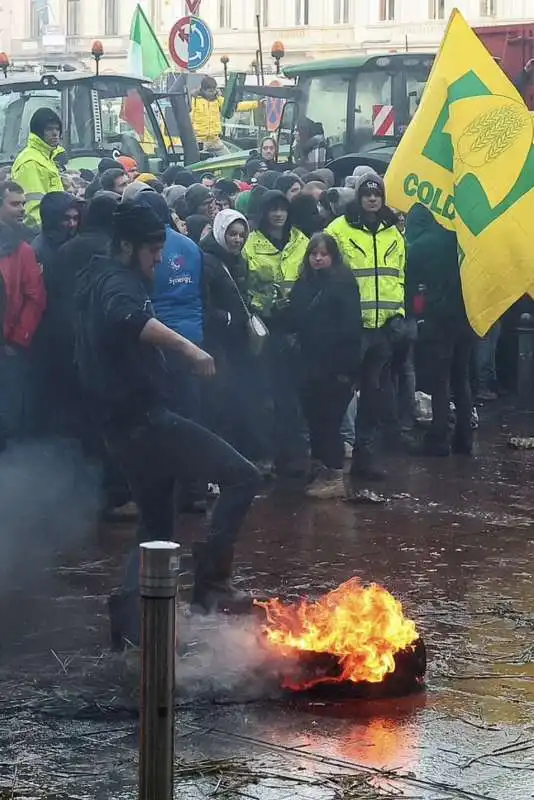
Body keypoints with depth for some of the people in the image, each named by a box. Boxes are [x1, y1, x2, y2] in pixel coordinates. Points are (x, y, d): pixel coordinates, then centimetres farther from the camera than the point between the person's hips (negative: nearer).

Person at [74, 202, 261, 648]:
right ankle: (211, 584, -16)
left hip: (124, 423, 10)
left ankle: (129, 619, 9)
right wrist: (187, 347, -48)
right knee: (242, 477, -14)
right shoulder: (120, 282, -12)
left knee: (158, 528, 19)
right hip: (142, 418, -10)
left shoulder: (101, 281, 20)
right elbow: (128, 317, -37)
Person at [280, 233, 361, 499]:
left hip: (336, 364, -6)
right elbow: (292, 322, 13)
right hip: (311, 363, 6)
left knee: (328, 419, -4)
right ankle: (322, 472, 18)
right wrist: (284, 312, -11)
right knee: (314, 417, 7)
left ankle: (334, 477, 3)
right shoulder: (304, 284, 13)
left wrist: (346, 364, -18)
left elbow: (351, 325, -13)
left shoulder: (343, 282, -6)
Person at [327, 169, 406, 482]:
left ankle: (365, 453, 14)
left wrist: (399, 312, 9)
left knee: (375, 391, 7)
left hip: (384, 324, 5)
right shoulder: (339, 229, -2)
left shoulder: (393, 232, 13)